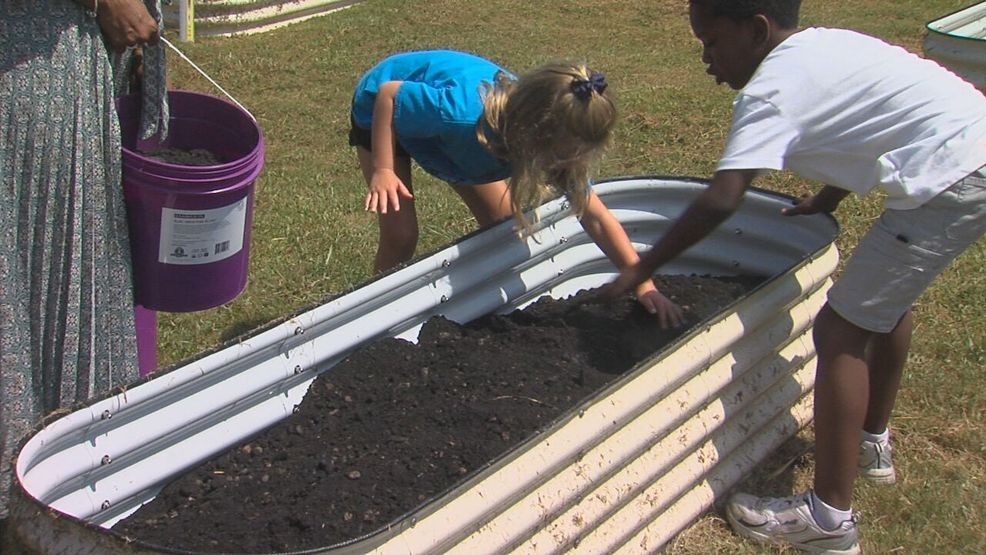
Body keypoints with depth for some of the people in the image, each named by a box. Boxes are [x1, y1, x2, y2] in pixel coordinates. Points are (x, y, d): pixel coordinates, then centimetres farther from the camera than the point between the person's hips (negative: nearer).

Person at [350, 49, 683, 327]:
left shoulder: (558, 141, -26)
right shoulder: (463, 114, -46)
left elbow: (596, 219, -19)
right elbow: (388, 94, -29)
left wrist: (644, 286, -24)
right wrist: (383, 170, -35)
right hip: (381, 113, -5)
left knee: (503, 223, -1)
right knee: (400, 236, -15)